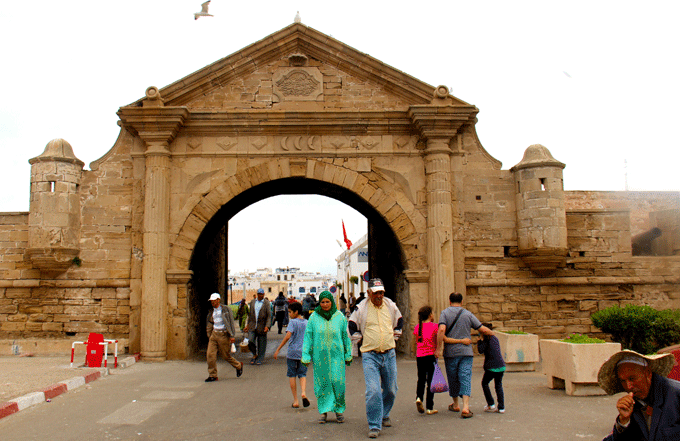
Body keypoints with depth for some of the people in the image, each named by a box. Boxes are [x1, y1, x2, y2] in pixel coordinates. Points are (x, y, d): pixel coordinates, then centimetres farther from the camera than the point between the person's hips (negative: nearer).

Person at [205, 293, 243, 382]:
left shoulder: (226, 309, -5)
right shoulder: (211, 312, 12)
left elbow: (231, 322, -7)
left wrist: (232, 336, -12)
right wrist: (209, 336, 16)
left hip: (223, 334, -5)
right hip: (214, 334, 5)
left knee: (226, 355, 2)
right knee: (210, 355, -6)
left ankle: (238, 366, 28)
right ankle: (212, 376, 2)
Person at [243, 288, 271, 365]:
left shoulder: (266, 303, -3)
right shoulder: (252, 302, 10)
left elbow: (269, 316, -6)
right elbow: (250, 314, 16)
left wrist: (267, 326, -16)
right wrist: (248, 325, 13)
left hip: (262, 327, -3)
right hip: (252, 326, 3)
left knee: (261, 344, 4)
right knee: (250, 341, -11)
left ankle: (260, 359, 19)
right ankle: (255, 355, 13)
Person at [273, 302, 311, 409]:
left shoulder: (293, 322, -6)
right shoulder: (307, 323, 9)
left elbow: (288, 336, -18)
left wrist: (278, 350, -17)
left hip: (292, 352, -4)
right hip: (303, 352, 4)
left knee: (291, 375, 8)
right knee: (302, 374, 10)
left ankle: (295, 401, 7)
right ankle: (304, 393, -17)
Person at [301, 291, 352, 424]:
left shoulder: (340, 317, 1)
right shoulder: (314, 317, 0)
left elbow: (346, 336, 8)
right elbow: (308, 337, 3)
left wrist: (348, 355, 8)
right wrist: (306, 356, -1)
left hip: (336, 355, 0)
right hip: (320, 355, 0)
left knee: (337, 382, -4)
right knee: (322, 383, 4)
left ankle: (339, 409, 15)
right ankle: (323, 411, 17)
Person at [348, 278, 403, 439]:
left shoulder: (391, 306, 4)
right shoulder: (361, 308, -5)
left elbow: (399, 322, 24)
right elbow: (351, 326, 9)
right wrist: (361, 340, 6)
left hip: (389, 354, 4)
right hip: (370, 356, -3)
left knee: (391, 390, 12)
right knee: (373, 391, -14)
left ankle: (384, 415, 38)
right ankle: (374, 426, -4)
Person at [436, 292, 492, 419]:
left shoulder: (445, 313, -1)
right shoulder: (468, 314, 3)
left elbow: (441, 330, -17)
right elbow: (483, 330, 3)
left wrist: (438, 348, -15)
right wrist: (492, 333, 24)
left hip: (450, 352, 0)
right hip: (466, 351, 0)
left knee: (453, 379, 14)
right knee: (465, 379, -3)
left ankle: (455, 405, 30)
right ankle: (465, 407, -16)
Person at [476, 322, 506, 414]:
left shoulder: (486, 339, -9)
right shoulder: (496, 338, 13)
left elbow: (481, 350, -14)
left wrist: (479, 342, 3)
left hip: (491, 367, -6)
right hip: (501, 366, 6)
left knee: (484, 383, 14)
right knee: (498, 385, 16)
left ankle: (491, 404, 10)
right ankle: (501, 407, 10)